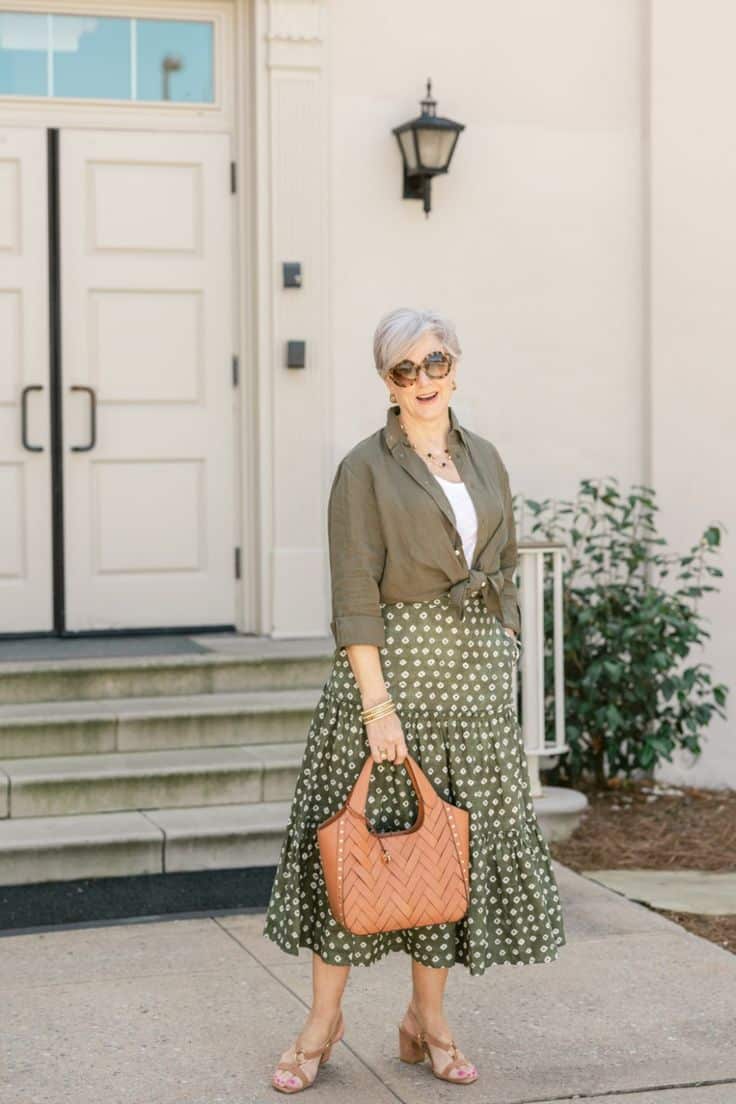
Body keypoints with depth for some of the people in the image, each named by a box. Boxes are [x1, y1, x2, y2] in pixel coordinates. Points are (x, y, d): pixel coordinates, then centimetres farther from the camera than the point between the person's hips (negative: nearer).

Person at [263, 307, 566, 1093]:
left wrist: (503, 666, 7)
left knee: (459, 837, 7)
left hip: (475, 673, 5)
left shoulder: (484, 460, 11)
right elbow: (355, 595, -11)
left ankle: (426, 1021, 20)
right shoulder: (366, 468, -5)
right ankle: (323, 1019, 13)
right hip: (392, 663, -5)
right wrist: (377, 702, -17)